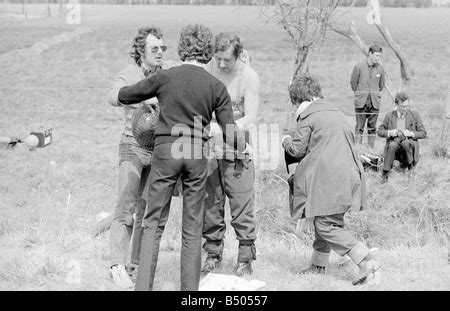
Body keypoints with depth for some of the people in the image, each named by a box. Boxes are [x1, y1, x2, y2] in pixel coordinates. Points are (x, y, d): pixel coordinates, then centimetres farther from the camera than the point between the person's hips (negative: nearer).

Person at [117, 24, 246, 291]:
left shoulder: (165, 77, -1)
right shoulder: (216, 87, 0)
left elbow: (124, 96, 9)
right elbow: (229, 132, 0)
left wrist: (149, 100, 28)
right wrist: (242, 146, 21)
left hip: (166, 151, -1)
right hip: (197, 156, 1)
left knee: (154, 223, 4)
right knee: (193, 227, 9)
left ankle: (143, 286, 0)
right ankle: (190, 288, 12)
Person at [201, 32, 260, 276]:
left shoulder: (249, 77, -10)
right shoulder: (206, 70, 0)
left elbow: (249, 119, -14)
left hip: (237, 150, -3)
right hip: (208, 149, 3)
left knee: (242, 206, -2)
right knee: (210, 205, 7)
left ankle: (245, 259, 8)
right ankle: (213, 254, 19)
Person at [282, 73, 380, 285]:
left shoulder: (308, 116, -4)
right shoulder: (336, 112, 20)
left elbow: (297, 150, -4)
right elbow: (350, 138, 27)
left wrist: (286, 141, 18)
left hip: (328, 178, -9)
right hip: (348, 171, 9)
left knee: (326, 225, -8)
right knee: (324, 220, 19)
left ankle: (367, 262, -16)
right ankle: (318, 264, 27)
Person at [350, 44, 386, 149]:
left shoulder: (380, 68, 3)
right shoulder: (359, 67, -4)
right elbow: (353, 83, 7)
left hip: (375, 102, 2)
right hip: (361, 102, -2)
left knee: (372, 128, 5)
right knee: (359, 127, -2)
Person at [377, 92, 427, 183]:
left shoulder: (414, 115, 5)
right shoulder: (389, 116, 7)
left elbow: (423, 133, 6)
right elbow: (380, 131, 12)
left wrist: (411, 133, -13)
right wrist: (390, 132, -10)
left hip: (409, 144, -1)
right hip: (394, 143, 1)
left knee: (406, 143, -36)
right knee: (392, 145, -35)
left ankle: (410, 165, -10)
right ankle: (385, 173, -27)